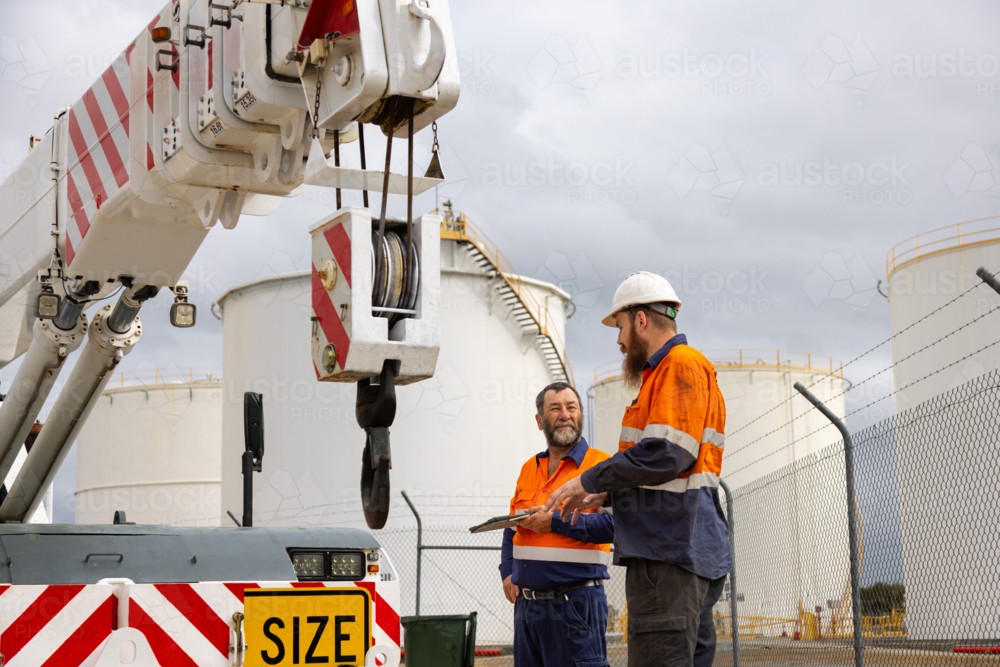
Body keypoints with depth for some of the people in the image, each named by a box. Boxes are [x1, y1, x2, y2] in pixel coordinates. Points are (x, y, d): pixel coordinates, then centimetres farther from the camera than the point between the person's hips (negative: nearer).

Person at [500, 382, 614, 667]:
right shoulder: (529, 469, 17)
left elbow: (614, 523, -17)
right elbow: (512, 528, 25)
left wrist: (557, 521, -17)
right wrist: (507, 572, 10)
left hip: (576, 601, -6)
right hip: (526, 600, 6)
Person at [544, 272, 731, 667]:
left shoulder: (683, 366, -8)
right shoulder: (663, 373, 25)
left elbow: (665, 456, -19)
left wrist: (589, 481, -10)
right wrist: (605, 494, 17)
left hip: (672, 551, -11)